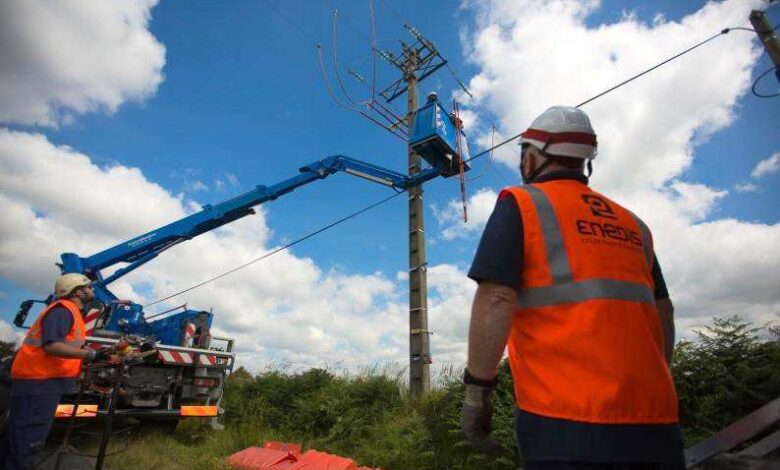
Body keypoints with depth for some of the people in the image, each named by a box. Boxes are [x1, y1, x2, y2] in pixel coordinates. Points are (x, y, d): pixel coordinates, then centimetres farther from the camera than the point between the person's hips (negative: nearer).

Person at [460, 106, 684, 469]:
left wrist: (477, 391, -9)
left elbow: (495, 301, -14)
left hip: (569, 418, -6)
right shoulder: (633, 224, 14)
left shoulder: (520, 204, -3)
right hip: (654, 418, 6)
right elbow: (663, 317, 17)